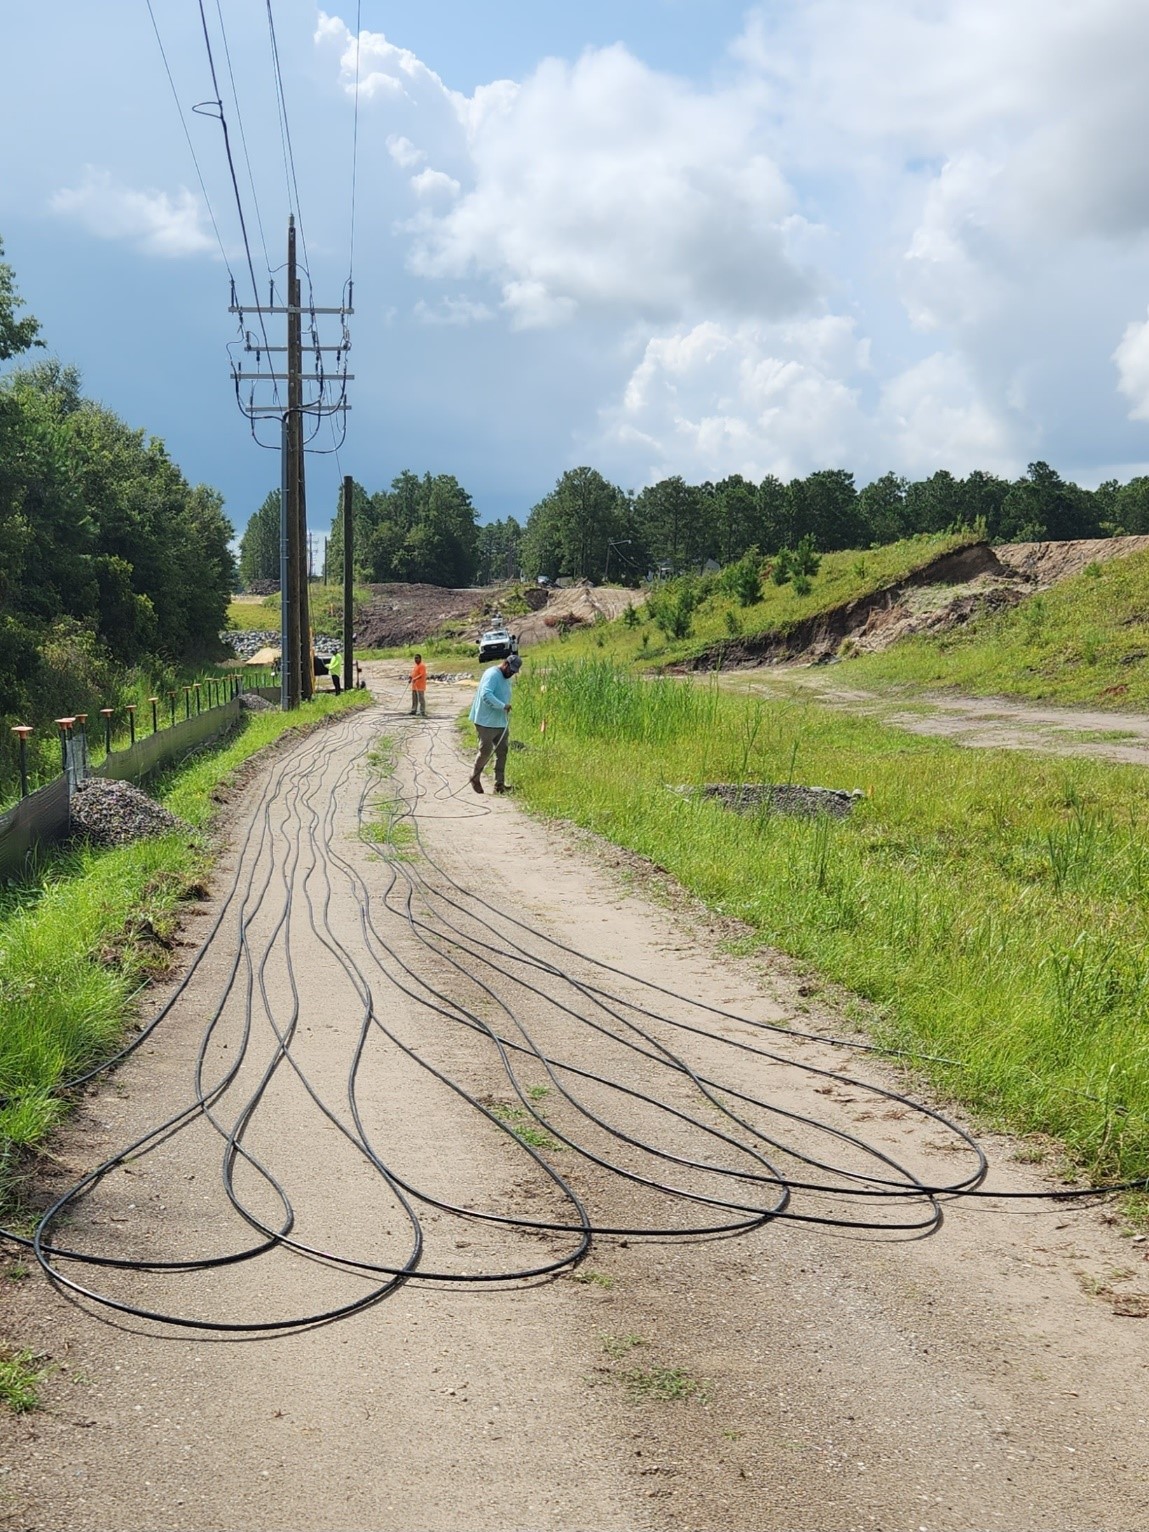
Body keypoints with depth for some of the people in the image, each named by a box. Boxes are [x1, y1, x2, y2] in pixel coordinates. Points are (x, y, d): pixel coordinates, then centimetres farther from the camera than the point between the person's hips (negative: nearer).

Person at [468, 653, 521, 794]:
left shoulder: (506, 678, 15)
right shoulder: (492, 675, -15)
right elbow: (486, 695, -29)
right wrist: (503, 706, -30)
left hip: (501, 722, 9)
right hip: (487, 722, -9)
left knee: (502, 751, 5)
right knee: (486, 751, -3)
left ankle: (499, 784, 9)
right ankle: (475, 778, 17)